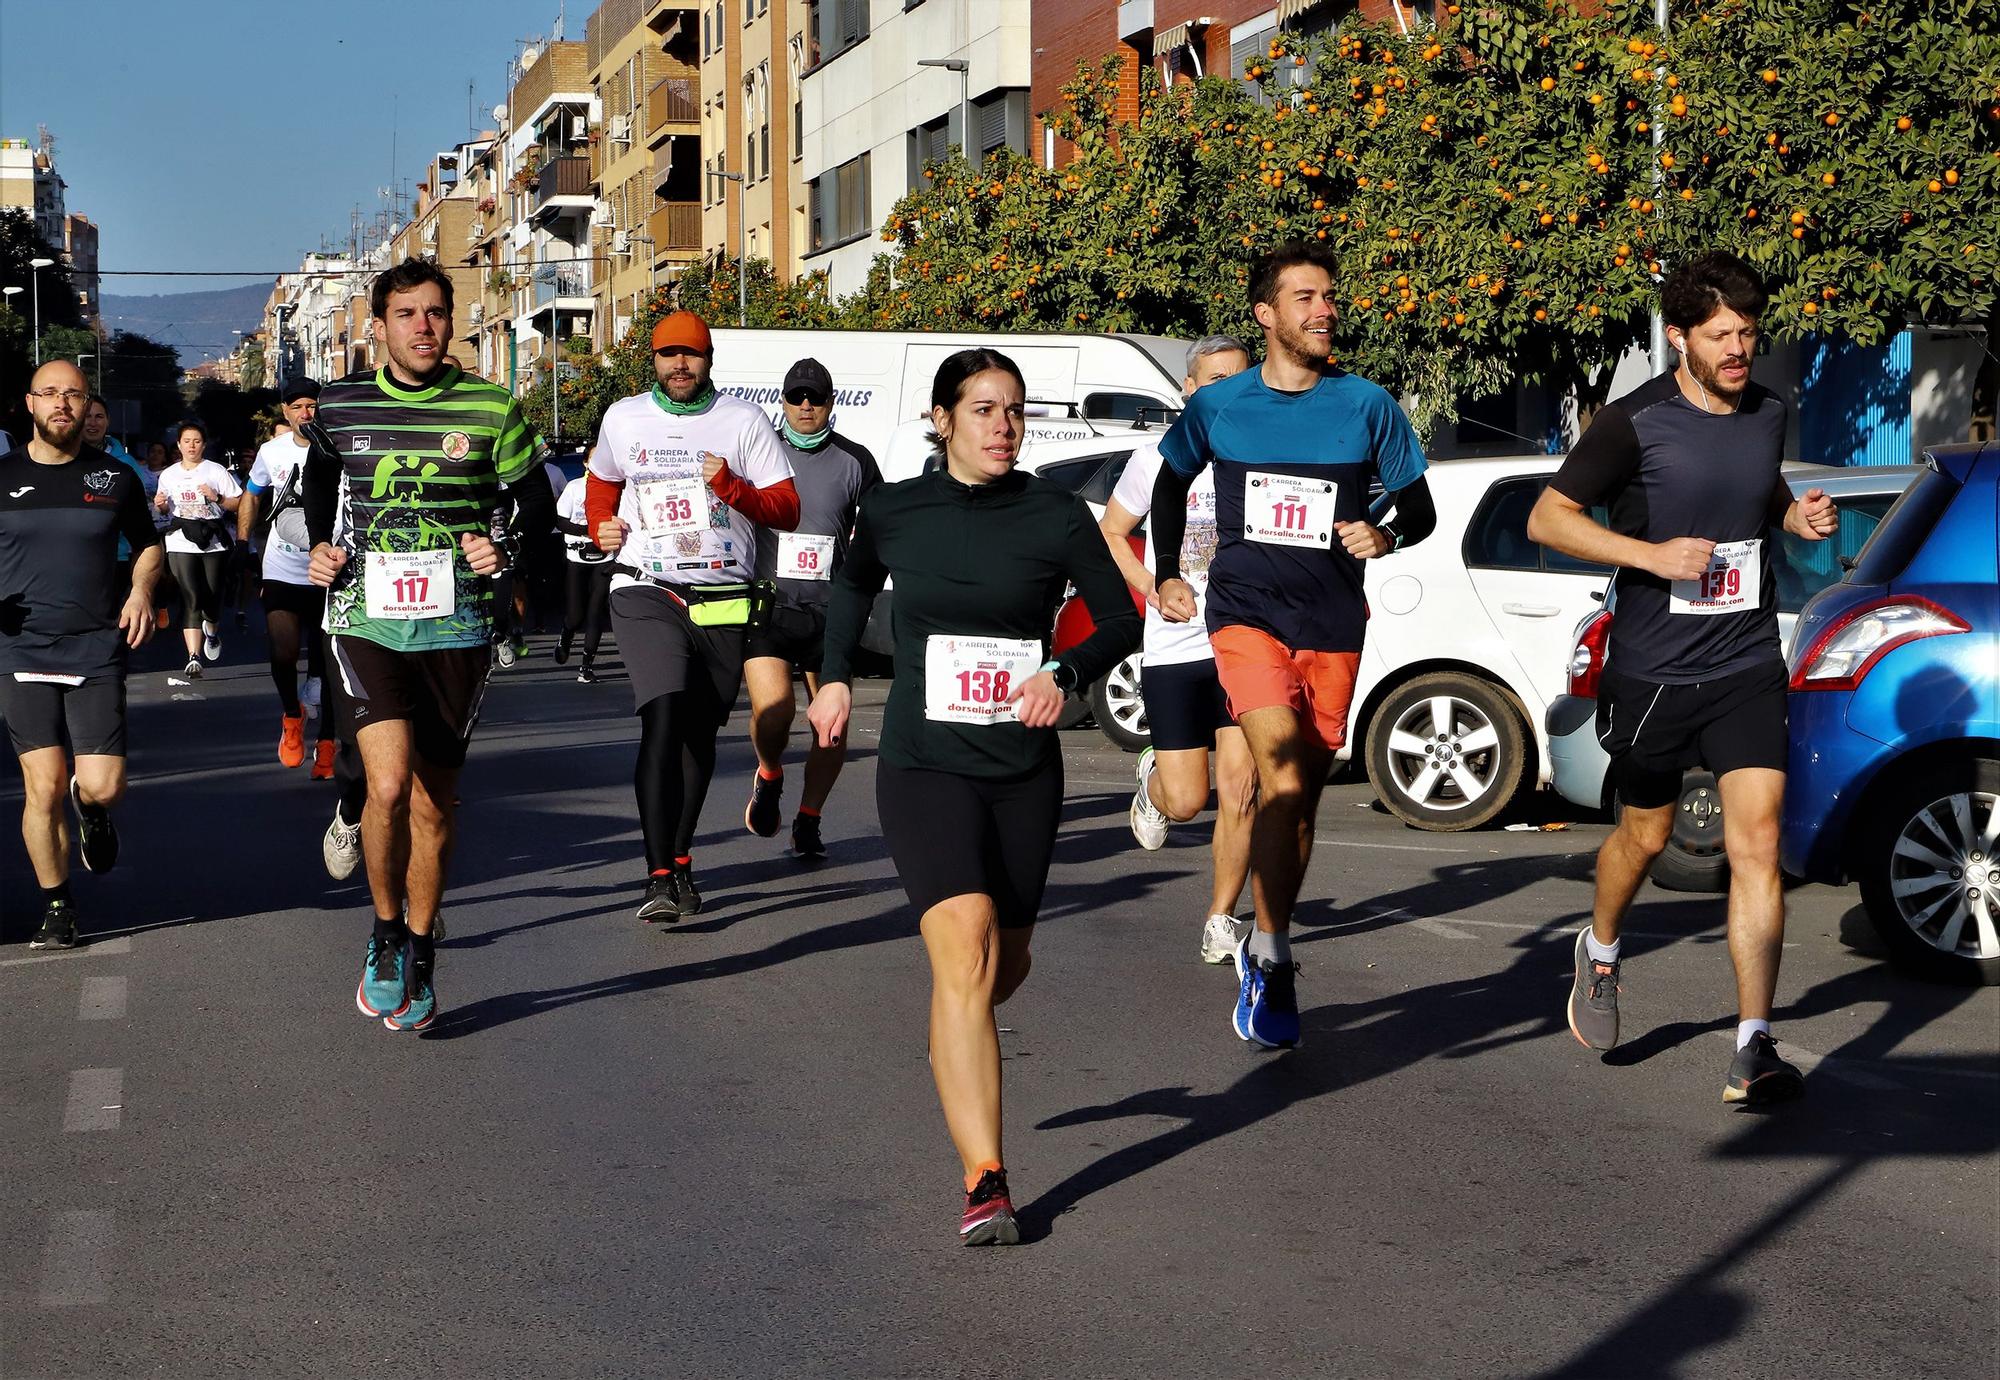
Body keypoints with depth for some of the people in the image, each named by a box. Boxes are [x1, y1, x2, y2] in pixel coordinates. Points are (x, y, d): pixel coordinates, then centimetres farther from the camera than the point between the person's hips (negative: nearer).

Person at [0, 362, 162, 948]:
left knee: (102, 788, -10)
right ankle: (56, 908, 13)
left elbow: (147, 544, 19)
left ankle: (89, 806, 29)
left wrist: (142, 589, 0)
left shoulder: (114, 477, 6)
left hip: (97, 652, 0)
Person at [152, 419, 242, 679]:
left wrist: (217, 498, -15)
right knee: (191, 598, -11)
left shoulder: (216, 471, 4)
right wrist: (160, 505, 1)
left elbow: (238, 503, 2)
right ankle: (194, 658, -17)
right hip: (181, 543, 1)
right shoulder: (168, 475, 13)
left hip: (214, 542, -1)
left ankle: (210, 629, 42)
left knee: (212, 595, 5)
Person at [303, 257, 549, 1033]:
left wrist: (504, 550, -11)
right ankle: (386, 933, 6)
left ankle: (420, 952, 27)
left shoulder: (490, 411, -2)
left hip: (456, 630, 0)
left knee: (434, 803, 7)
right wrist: (319, 545, 7)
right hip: (365, 621, 0)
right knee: (389, 784, -19)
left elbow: (539, 509, 8)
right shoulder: (339, 407, 3)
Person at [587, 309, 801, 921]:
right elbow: (602, 480, 30)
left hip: (725, 600, 1)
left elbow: (787, 510, 2)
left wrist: (731, 487, -15)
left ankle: (680, 859, 25)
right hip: (647, 594, -1)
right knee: (664, 720, -19)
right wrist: (601, 524, 11)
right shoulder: (623, 418, 11)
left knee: (699, 733, 8)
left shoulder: (744, 420, 4)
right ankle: (660, 876, -22)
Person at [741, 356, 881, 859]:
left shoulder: (855, 461, 6)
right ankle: (769, 778, 13)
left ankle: (808, 822, 18)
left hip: (829, 610, 2)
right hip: (766, 603, -2)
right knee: (772, 707, -19)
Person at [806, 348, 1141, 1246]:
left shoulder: (1055, 517, -3)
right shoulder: (892, 513, 0)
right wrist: (836, 676, 14)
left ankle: (955, 1040, 54)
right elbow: (853, 585, 23)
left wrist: (1065, 673, -15)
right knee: (964, 952, -19)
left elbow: (1122, 620, 3)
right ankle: (984, 1185, -20)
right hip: (922, 766, -2)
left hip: (1024, 771, 2)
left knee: (1006, 962, 15)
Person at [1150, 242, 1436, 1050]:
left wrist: (1387, 536, -15)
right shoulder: (1216, 407, 2)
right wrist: (1166, 575, 13)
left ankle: (1264, 956, 26)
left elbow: (1419, 509, 6)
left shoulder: (1367, 406, 1)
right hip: (1245, 611, -2)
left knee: (1302, 796, 9)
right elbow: (1171, 484, 20)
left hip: (1333, 626, 2)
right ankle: (1271, 959, -17)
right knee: (1282, 773, -22)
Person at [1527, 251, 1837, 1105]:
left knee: (1757, 843, -10)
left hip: (1749, 667, 3)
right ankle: (1600, 954, 45)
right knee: (1645, 836, 13)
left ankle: (1753, 1051, -9)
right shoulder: (1635, 423, -9)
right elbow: (1548, 518, -8)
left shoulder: (1767, 414, 6)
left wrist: (1800, 516, 4)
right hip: (1651, 672, -3)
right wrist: (1653, 553, -19)